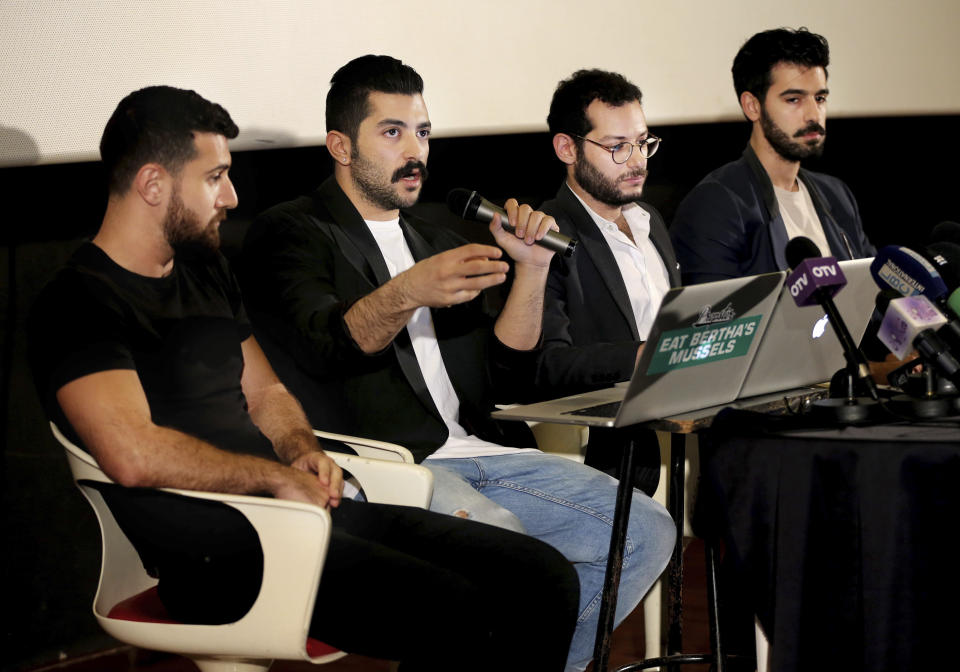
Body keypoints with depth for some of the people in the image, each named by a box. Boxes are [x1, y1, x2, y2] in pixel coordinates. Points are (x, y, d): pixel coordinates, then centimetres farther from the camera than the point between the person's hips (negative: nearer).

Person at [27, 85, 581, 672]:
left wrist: (303, 452, 6)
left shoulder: (206, 273, 21)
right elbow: (134, 455, -22)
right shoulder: (77, 304, -8)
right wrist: (280, 477, -11)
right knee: (455, 615, -29)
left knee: (547, 579, -6)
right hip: (220, 551, -9)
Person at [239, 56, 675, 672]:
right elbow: (326, 344, -16)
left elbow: (506, 377, 19)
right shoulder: (291, 233, 5)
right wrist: (407, 293, -35)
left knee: (646, 530, -9)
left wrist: (532, 270, 6)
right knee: (500, 538, -35)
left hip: (479, 452, 7)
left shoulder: (439, 244, 26)